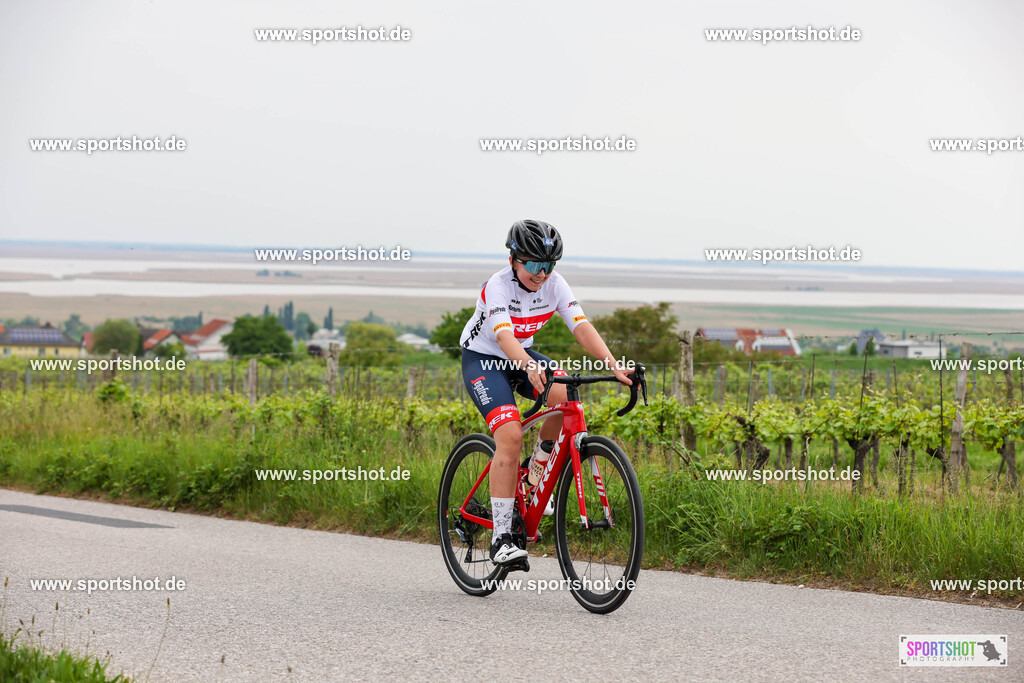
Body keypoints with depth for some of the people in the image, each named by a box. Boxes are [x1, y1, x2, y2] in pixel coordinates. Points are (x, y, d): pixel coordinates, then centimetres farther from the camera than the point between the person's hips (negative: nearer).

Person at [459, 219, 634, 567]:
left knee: (565, 396, -27)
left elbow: (581, 327, -22)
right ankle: (500, 538, -22)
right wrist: (530, 368, -63)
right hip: (482, 359, -5)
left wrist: (614, 366, -38)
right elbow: (503, 335, -44)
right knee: (510, 437, -25)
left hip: (521, 355, 5)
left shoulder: (554, 283, -13)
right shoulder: (498, 286, -27)